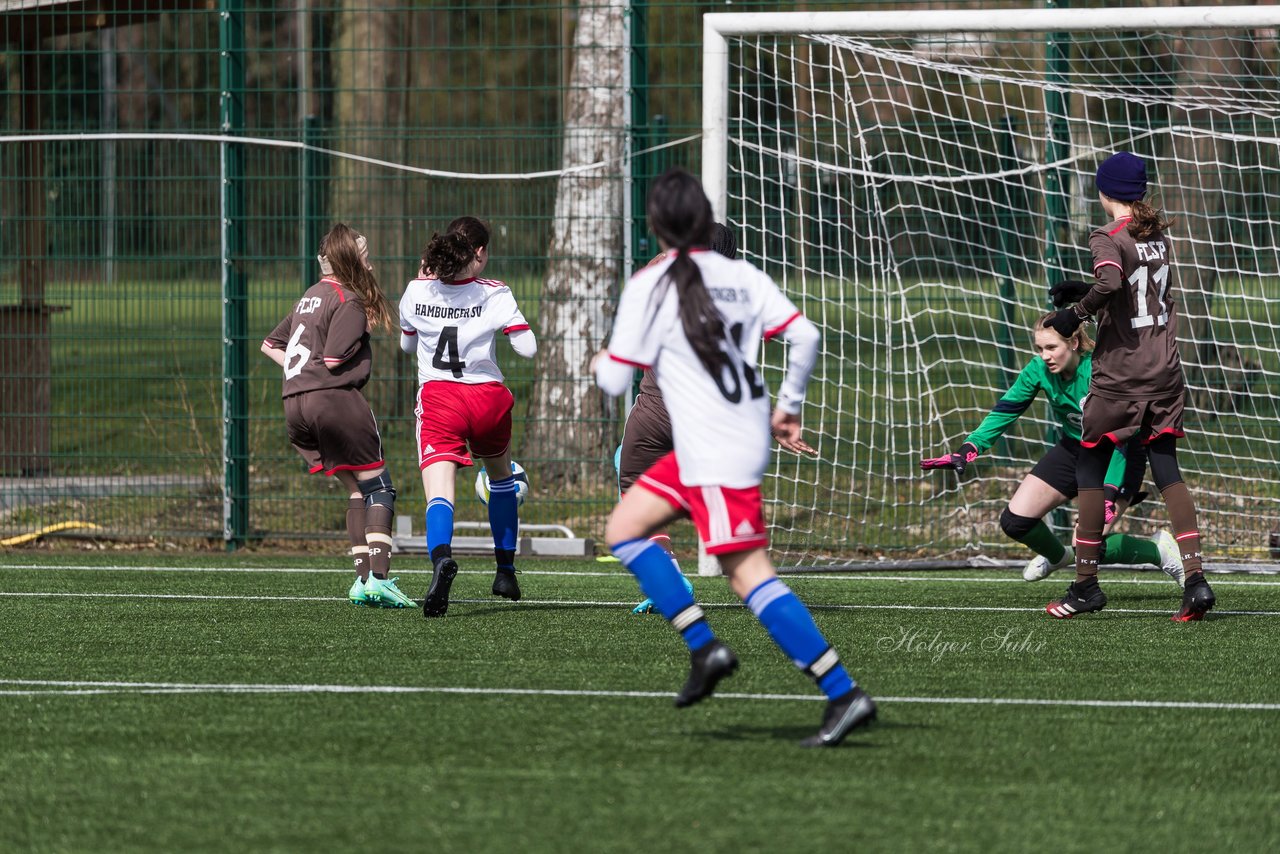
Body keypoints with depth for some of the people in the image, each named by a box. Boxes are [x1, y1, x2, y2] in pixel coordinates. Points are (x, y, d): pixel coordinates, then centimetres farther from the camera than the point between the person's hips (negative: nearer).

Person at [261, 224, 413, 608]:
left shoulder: (310, 296, 20)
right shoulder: (349, 302, -7)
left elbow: (270, 345, 26)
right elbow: (333, 360, -15)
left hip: (295, 405, 8)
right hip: (335, 399, -8)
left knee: (357, 490, 13)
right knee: (378, 487, -2)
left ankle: (364, 578, 3)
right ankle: (378, 577, -17)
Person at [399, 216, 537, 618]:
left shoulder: (417, 291, 2)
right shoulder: (495, 294, -6)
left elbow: (406, 344, 19)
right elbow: (527, 347, -8)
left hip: (437, 398, 0)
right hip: (488, 399, 0)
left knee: (439, 493, -14)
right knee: (501, 478, 29)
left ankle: (441, 556, -46)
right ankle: (505, 570, 36)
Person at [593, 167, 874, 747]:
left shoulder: (649, 287, -8)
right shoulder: (742, 277, 8)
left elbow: (615, 381, -6)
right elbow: (804, 335, 1)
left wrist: (601, 364, 18)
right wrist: (789, 406, 15)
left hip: (715, 456, -8)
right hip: (747, 435, 8)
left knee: (749, 574, -10)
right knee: (623, 530, 16)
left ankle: (844, 694, -16)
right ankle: (702, 645, 8)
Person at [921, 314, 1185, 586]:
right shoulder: (1039, 370, -15)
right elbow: (1005, 411, -6)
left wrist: (1109, 494, -42)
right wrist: (967, 451, -19)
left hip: (1120, 455, -6)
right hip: (1074, 448, 6)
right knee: (1015, 521, -4)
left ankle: (1160, 550, 7)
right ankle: (1056, 556, 28)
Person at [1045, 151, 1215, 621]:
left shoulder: (1108, 238, -11)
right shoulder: (1158, 235, 11)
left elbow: (1110, 282, -30)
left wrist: (1076, 313, -15)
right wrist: (1085, 291, 22)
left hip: (1120, 372, -6)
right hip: (1165, 371, 6)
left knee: (1089, 470, 7)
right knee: (1167, 472, 5)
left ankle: (1085, 585, 9)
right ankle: (1195, 578, -10)